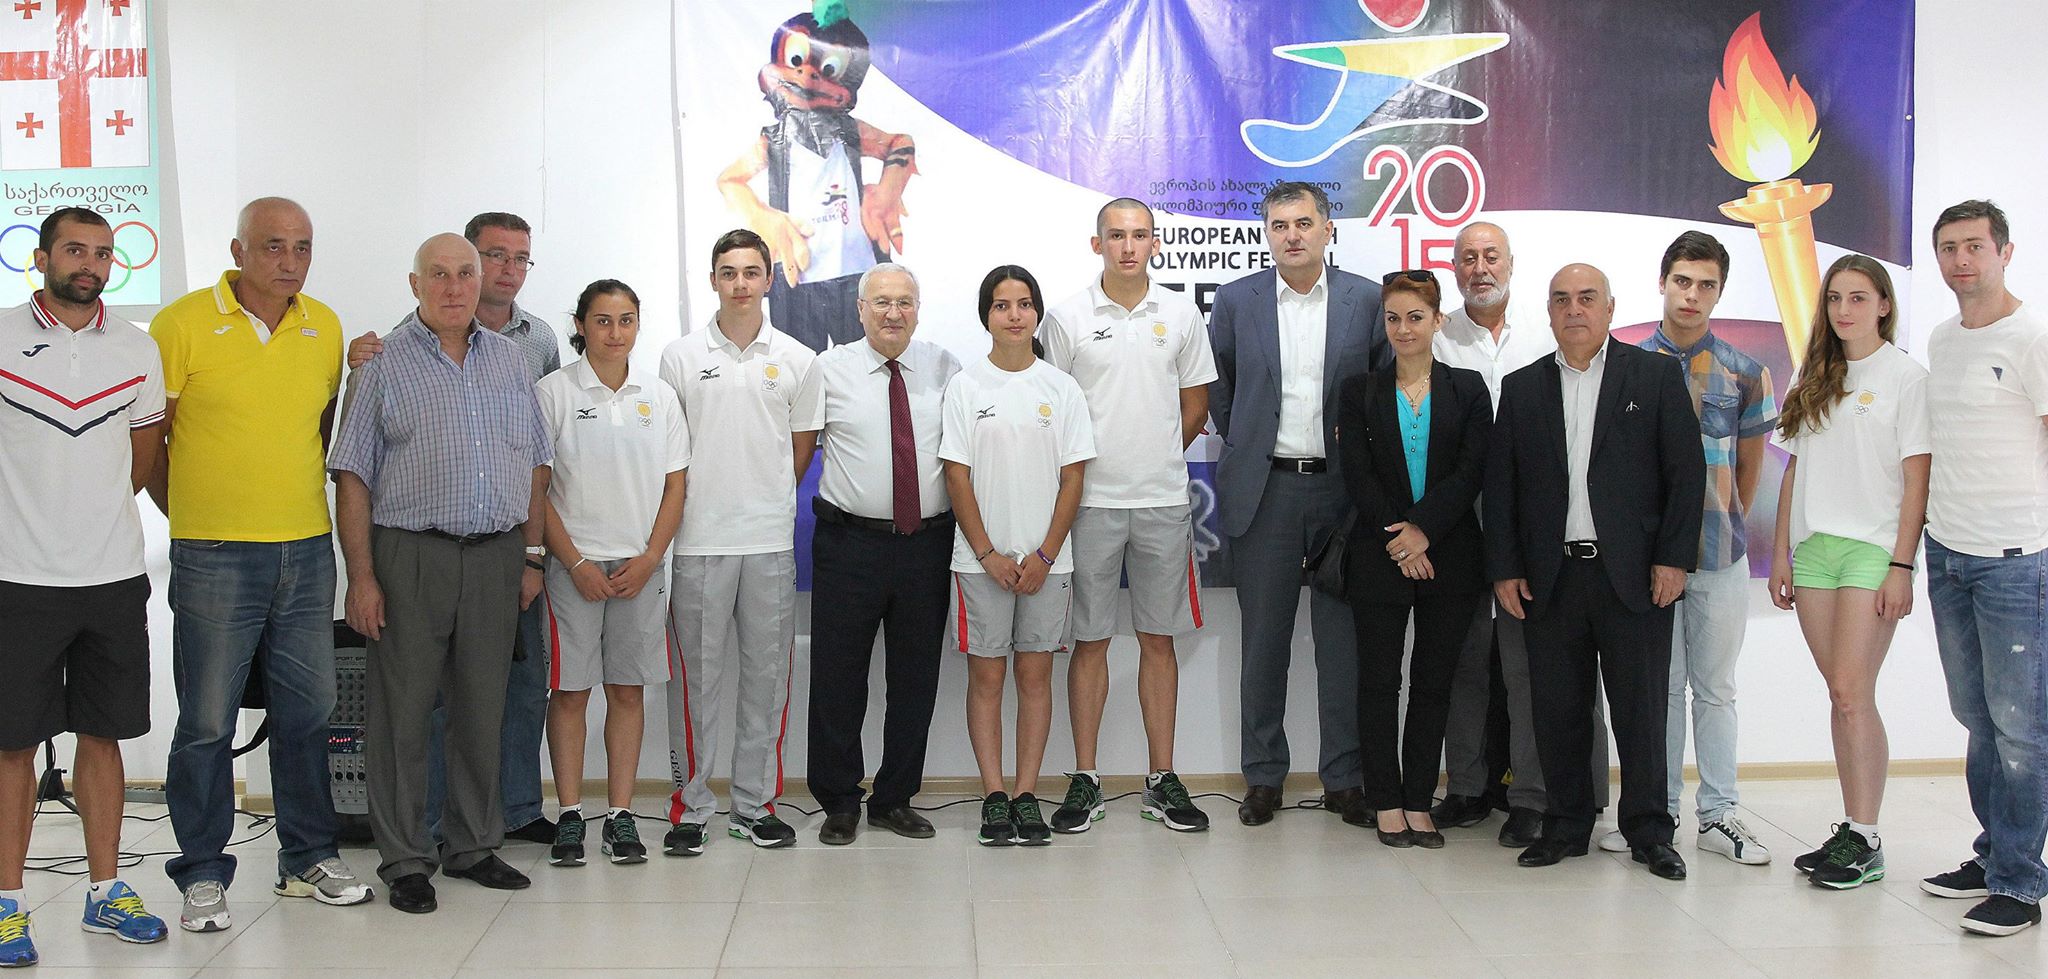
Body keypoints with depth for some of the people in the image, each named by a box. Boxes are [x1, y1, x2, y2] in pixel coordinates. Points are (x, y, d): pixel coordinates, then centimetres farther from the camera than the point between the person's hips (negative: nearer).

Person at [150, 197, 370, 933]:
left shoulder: (325, 327, 8)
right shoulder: (183, 324, -6)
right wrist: (191, 515, 0)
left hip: (307, 549, 5)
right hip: (213, 559, -4)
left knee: (306, 711, 11)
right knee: (208, 720, 2)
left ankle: (309, 858, 25)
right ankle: (203, 875, 16)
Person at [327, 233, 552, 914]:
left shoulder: (508, 359, 12)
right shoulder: (384, 363, 0)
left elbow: (534, 466, 15)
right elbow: (353, 476, -3)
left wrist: (532, 558, 9)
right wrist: (362, 576, -10)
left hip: (495, 557, 4)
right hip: (410, 556, -3)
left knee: (483, 709, 11)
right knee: (402, 711, 2)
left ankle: (474, 845, 24)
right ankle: (405, 860, 13)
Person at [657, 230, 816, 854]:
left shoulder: (797, 359, 7)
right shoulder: (681, 357, 4)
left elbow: (803, 446, 12)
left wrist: (769, 500, 5)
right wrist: (678, 514, 1)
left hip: (771, 541, 1)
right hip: (698, 539, -1)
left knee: (766, 674, 7)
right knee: (697, 677, 3)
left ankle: (755, 804, 18)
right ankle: (690, 804, 14)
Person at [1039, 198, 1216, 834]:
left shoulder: (1181, 314, 6)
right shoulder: (1068, 317, 0)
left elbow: (1195, 405, 12)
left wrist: (1157, 460, 9)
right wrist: (1083, 472, 1)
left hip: (1163, 501, 2)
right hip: (1089, 501, -2)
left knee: (1159, 639, 8)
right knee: (1090, 641, 5)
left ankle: (1161, 781, 16)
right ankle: (1085, 782, 13)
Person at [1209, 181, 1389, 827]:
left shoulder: (1366, 300, 2)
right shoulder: (1236, 300, 3)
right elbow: (1217, 386, 15)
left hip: (1342, 488, 0)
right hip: (1264, 489, 0)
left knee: (1343, 639, 4)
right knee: (1264, 639, 6)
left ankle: (1344, 779, 14)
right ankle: (1263, 778, 16)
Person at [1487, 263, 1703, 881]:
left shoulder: (1656, 376, 5)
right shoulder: (1522, 389, 11)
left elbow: (1687, 470, 1)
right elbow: (1500, 484, 9)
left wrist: (1673, 558, -6)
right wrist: (1505, 569, 2)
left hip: (1633, 575, -2)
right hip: (1550, 579, 2)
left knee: (1641, 709, 4)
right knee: (1558, 712, 6)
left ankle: (1648, 832, 17)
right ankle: (1566, 826, 19)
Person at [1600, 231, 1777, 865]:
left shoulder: (1744, 374, 3)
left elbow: (1748, 466, 14)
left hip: (1719, 554, 1)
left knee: (1715, 687, 8)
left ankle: (1718, 813, 16)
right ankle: (1658, 811, 16)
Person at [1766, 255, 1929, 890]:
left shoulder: (1906, 376, -1)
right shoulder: (1815, 381, 15)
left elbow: (1916, 479, -6)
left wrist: (1901, 565, -12)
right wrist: (1781, 553, 11)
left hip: (1871, 550, -5)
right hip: (1814, 550, 5)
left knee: (1852, 693, -9)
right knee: (1840, 695, 7)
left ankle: (1865, 842, -2)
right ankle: (1851, 831, 12)